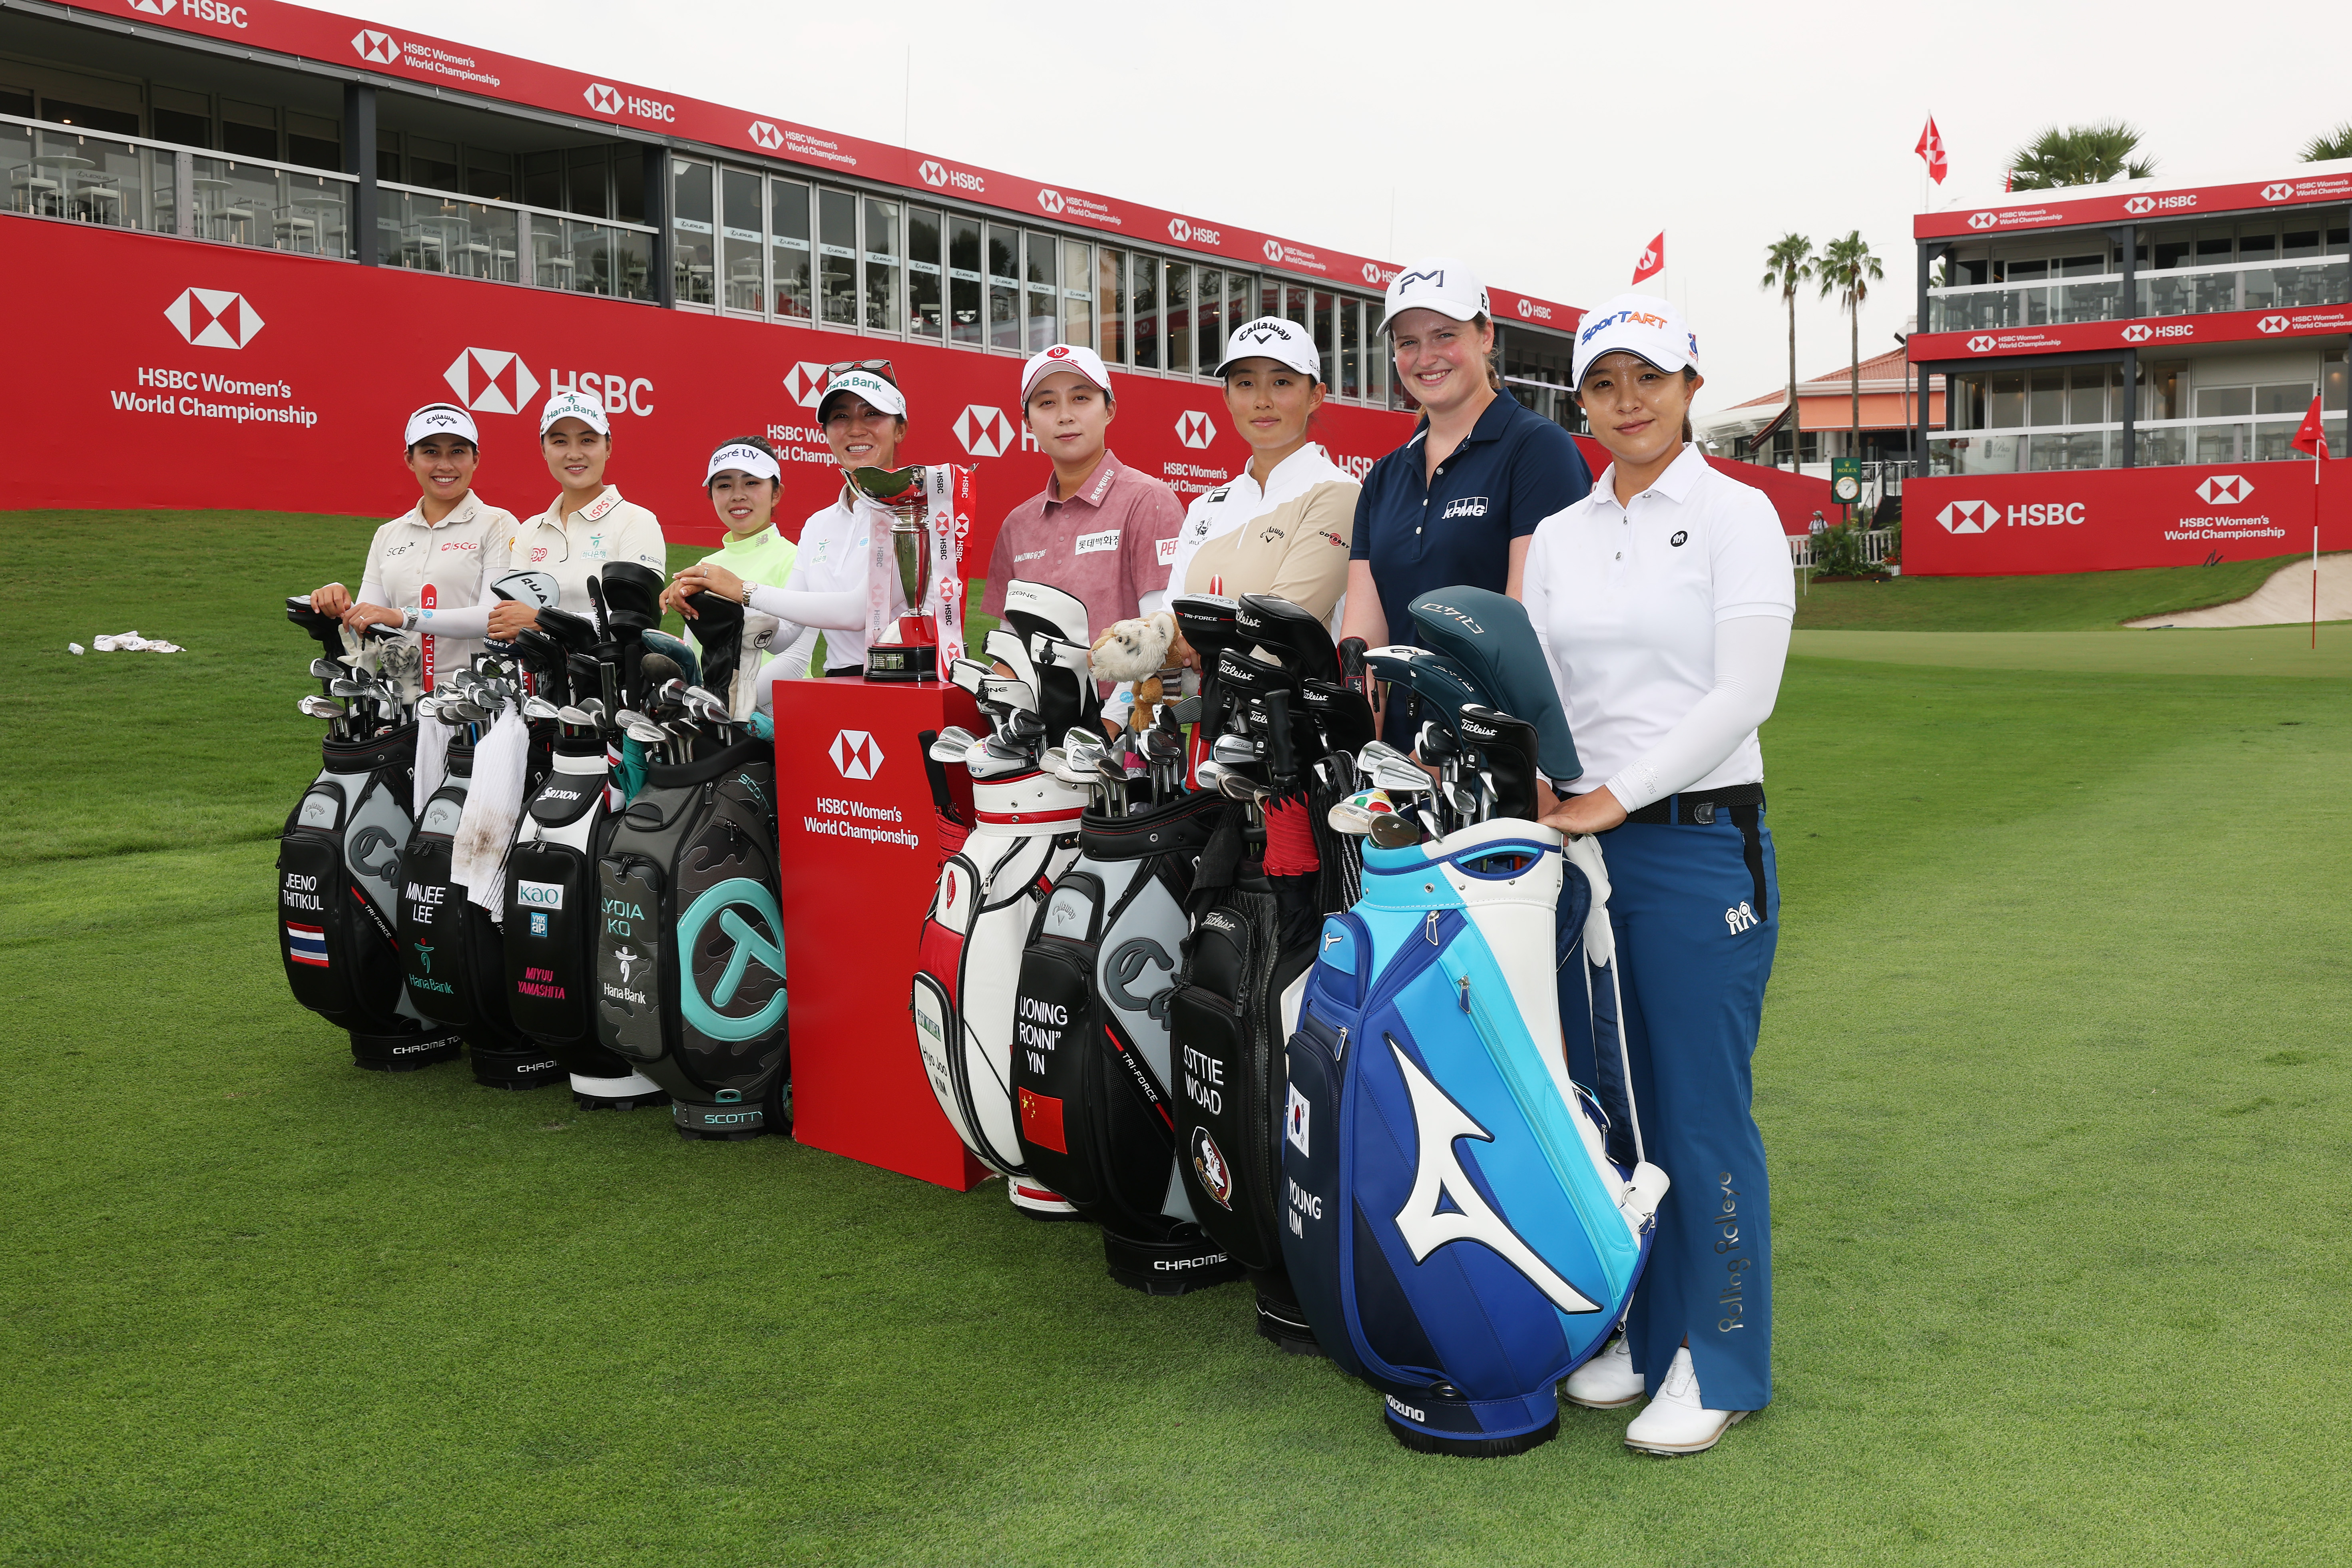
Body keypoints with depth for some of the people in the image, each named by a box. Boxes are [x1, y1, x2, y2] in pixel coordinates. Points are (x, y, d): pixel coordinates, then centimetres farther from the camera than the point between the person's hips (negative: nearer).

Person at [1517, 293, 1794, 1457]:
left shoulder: (1736, 515, -2)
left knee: (1702, 1110, 0)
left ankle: (1720, 1364, 14)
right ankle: (1643, 1328, 26)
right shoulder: (1557, 539, 13)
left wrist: (1619, 796, -15)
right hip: (1581, 846, 5)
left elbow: (1742, 693, -11)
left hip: (1700, 842, -5)